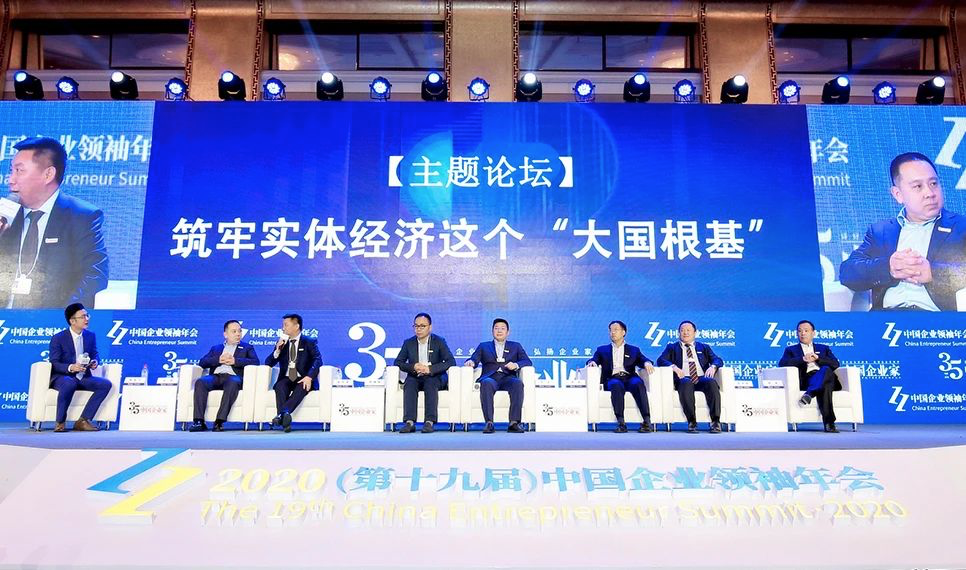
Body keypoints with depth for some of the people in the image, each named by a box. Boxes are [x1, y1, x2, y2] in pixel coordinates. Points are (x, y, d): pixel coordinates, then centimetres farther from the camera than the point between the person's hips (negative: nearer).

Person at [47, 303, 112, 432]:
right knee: (69, 384, -40)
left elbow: (95, 354, 17)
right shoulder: (58, 338, -7)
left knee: (106, 384, -20)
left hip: (83, 377, 5)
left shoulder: (91, 336, 8)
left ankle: (83, 421, -17)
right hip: (62, 377, -5)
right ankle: (60, 422, -21)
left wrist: (95, 362, -9)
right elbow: (54, 364, -10)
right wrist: (70, 367, -30)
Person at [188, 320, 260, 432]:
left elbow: (255, 361, 3)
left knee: (233, 383, -38)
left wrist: (235, 361, -8)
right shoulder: (216, 348, 30)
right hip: (215, 376, 3)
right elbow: (202, 362, 14)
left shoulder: (247, 348, 23)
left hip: (232, 376, -2)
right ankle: (199, 422, -32)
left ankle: (219, 421, -41)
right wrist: (218, 359, -3)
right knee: (200, 382, -30)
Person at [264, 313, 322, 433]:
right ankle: (285, 418, -47)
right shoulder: (282, 342, 17)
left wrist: (309, 377, -28)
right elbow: (268, 363, 13)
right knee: (280, 385, -31)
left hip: (303, 379, -3)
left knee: (302, 387, -36)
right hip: (287, 379, 3)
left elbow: (318, 360, -10)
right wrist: (278, 350, -6)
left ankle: (283, 413, -52)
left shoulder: (309, 342, 5)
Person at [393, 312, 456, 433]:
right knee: (409, 383, -31)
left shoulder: (439, 341, 2)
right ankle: (409, 422, -39)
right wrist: (413, 367, -13)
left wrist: (430, 369, -21)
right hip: (415, 378, 2)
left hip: (434, 379, -2)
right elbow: (397, 362, 8)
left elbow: (451, 361, -8)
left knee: (430, 383, -35)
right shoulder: (408, 343, 10)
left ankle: (429, 422, -42)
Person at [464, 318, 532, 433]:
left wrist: (516, 365, -10)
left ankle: (514, 423, -38)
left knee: (518, 383, -34)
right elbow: (474, 359, 12)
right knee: (486, 383, -36)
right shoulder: (484, 346, 26)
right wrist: (470, 362, -13)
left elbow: (528, 362, 11)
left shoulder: (516, 346, 24)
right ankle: (489, 423, -42)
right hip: (490, 378, 0)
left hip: (508, 378, 0)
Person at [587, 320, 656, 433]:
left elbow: (643, 360, 11)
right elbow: (594, 360, 12)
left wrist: (647, 363, -13)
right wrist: (592, 362, -12)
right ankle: (621, 423, -43)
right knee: (616, 385, -37)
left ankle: (647, 421, -41)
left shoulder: (633, 350, 26)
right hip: (612, 379, 0)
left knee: (638, 383, -35)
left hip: (630, 378, 1)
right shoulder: (602, 350, 26)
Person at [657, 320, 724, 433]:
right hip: (684, 379, -1)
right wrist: (674, 367, -14)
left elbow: (717, 360, 13)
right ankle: (692, 422, -35)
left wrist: (712, 367, -11)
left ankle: (715, 421, -33)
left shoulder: (704, 347, 27)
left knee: (712, 382, -33)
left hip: (702, 378, 2)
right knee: (686, 383, -37)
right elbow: (661, 360, 5)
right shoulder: (672, 347, 22)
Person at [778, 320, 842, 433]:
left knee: (826, 370, -36)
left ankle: (809, 394, -50)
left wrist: (817, 358, -4)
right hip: (806, 380, -2)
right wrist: (803, 359, -11)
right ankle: (829, 423, -47)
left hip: (825, 378, 2)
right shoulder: (791, 349, 25)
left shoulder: (823, 348, 32)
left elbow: (835, 364, 13)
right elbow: (782, 363, 2)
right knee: (825, 388, -37)